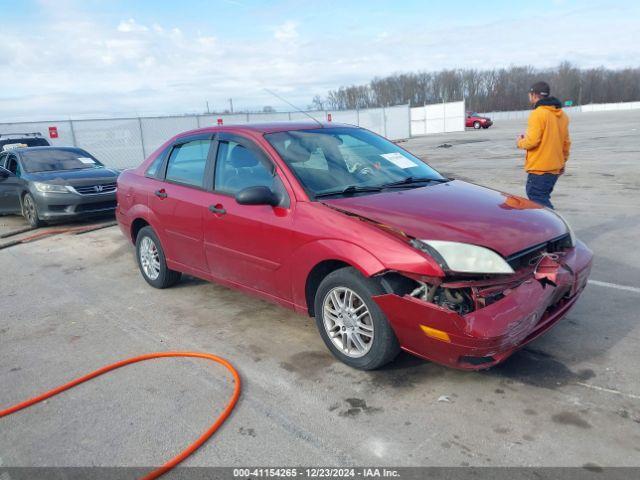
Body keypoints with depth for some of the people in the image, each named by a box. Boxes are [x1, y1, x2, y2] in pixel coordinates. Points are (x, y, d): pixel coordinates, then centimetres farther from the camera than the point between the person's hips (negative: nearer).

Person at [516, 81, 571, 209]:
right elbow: (566, 142, 17)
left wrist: (520, 142, 1)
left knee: (539, 202, -6)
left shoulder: (538, 113, -14)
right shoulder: (562, 115, 13)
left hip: (539, 169, -9)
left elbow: (532, 141, -20)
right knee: (543, 199, 18)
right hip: (555, 168, 9)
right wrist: (562, 162, 26)